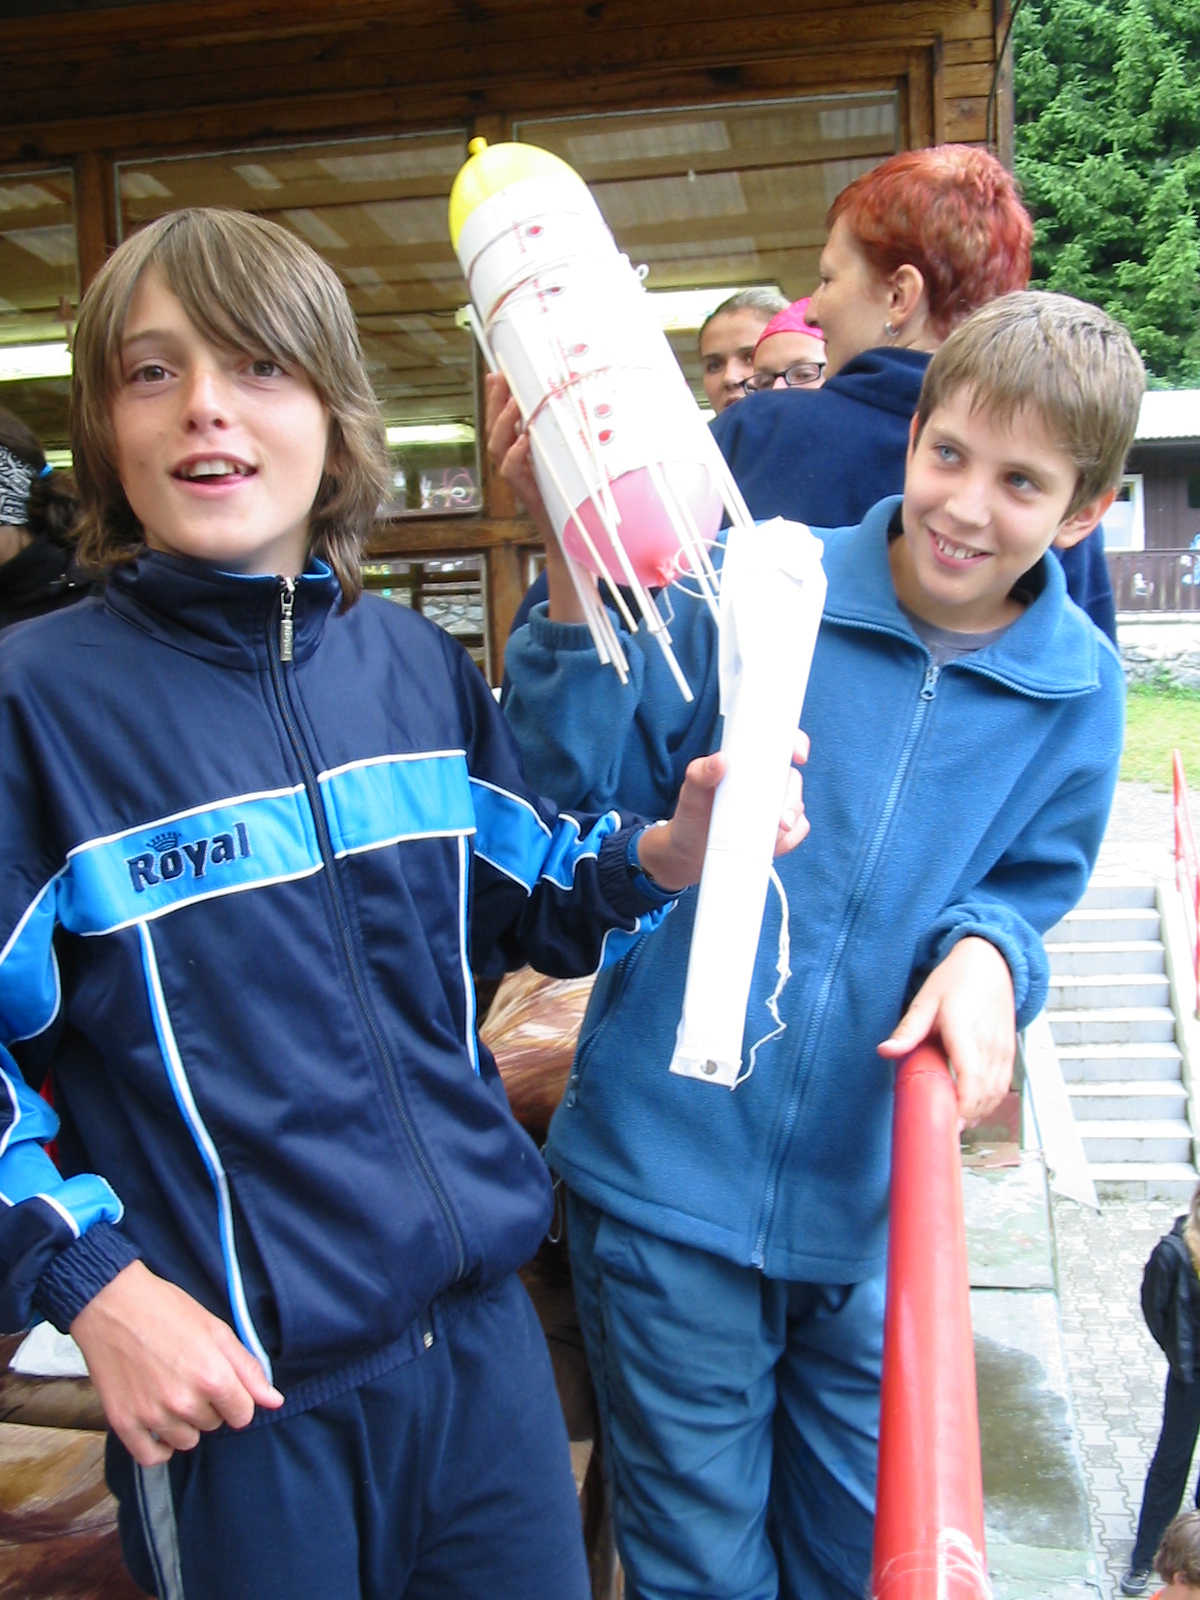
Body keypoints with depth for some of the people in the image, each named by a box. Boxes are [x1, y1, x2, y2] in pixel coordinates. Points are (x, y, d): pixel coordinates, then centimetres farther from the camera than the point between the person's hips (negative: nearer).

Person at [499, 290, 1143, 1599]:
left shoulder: (1076, 689, -2)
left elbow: (1027, 889, 8)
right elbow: (580, 789, -14)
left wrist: (987, 953, -16)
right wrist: (579, 583, -29)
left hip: (874, 1197, 3)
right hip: (668, 1165, -2)